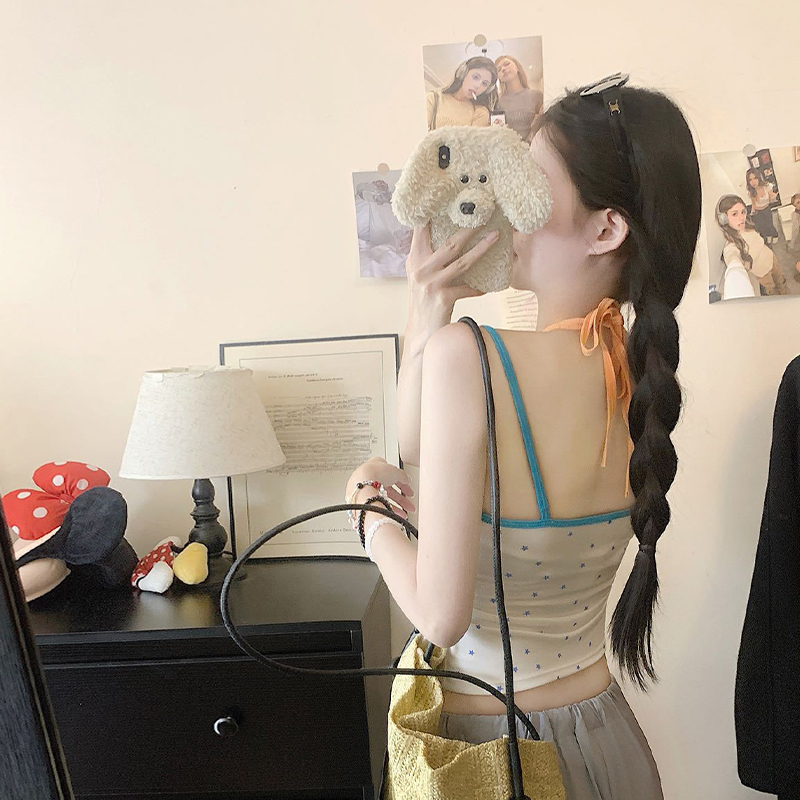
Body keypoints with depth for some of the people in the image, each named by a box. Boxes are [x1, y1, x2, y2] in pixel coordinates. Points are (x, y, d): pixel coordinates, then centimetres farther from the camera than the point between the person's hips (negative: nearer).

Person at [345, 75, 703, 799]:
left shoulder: (467, 353, -31)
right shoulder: (635, 365, -9)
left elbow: (440, 615, -27)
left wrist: (373, 514, -11)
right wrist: (426, 321, -13)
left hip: (480, 739, -5)